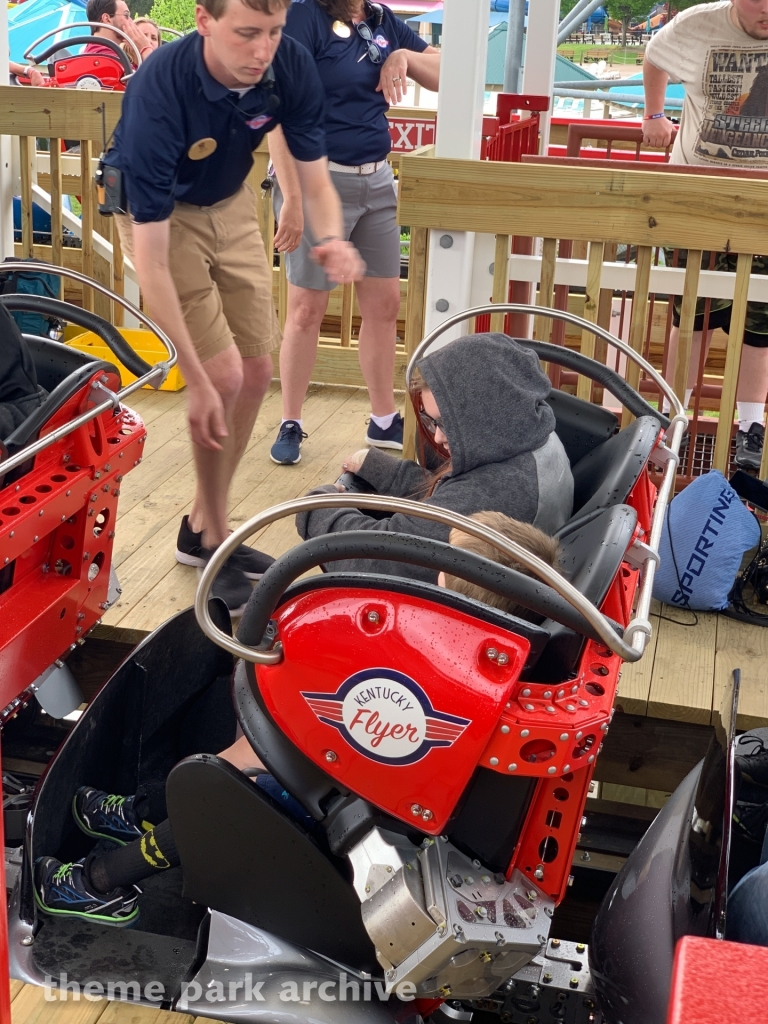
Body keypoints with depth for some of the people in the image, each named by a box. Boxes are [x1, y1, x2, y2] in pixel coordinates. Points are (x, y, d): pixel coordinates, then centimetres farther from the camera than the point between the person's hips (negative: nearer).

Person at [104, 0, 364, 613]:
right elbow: (151, 257, -34)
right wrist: (196, 380, -35)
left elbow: (315, 180, -11)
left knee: (256, 372, 5)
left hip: (231, 202, 6)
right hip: (159, 212, -5)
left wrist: (331, 239, -36)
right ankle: (211, 540, 7)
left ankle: (204, 525, 24)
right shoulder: (159, 90, -36)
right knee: (224, 375, -14)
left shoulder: (292, 67, -22)